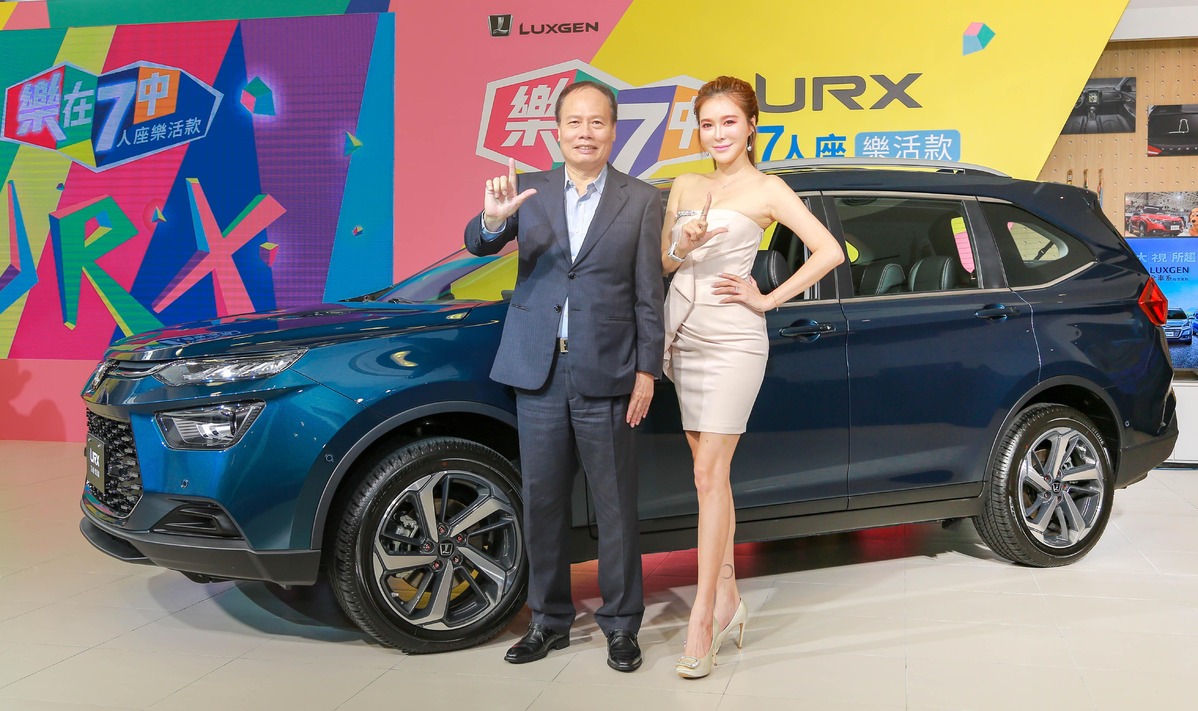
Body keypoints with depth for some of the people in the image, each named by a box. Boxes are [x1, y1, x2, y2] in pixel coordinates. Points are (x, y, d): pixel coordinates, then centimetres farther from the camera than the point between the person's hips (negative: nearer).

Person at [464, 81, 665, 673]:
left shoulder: (641, 201, 1)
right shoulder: (530, 190, 6)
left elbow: (648, 295, 0)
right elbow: (478, 245, -7)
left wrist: (647, 371, -5)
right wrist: (493, 218, -30)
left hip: (607, 377, -2)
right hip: (539, 373, 2)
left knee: (616, 507, 6)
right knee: (542, 502, 11)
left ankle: (621, 625, 20)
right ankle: (549, 621, 26)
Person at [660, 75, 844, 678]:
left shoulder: (766, 189, -1)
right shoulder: (685, 186, 15)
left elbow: (829, 251, -7)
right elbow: (661, 264, 17)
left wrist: (768, 299, -8)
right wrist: (683, 247, -5)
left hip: (732, 340, -6)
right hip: (683, 335, 6)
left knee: (709, 475, -10)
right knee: (710, 475, 9)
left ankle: (701, 623, -6)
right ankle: (728, 603, 19)